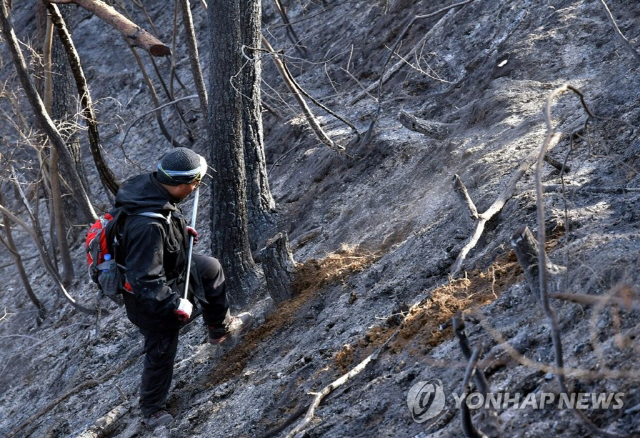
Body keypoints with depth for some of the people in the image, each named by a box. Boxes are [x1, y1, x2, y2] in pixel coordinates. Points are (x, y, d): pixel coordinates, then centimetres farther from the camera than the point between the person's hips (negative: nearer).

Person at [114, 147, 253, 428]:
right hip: (151, 298, -8)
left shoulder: (148, 185, -18)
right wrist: (175, 304, -26)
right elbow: (145, 281, -38)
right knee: (161, 352, 13)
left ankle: (220, 328, 47)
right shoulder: (148, 226, -44)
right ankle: (151, 409, 37)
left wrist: (181, 231, 4)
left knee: (211, 269, 25)